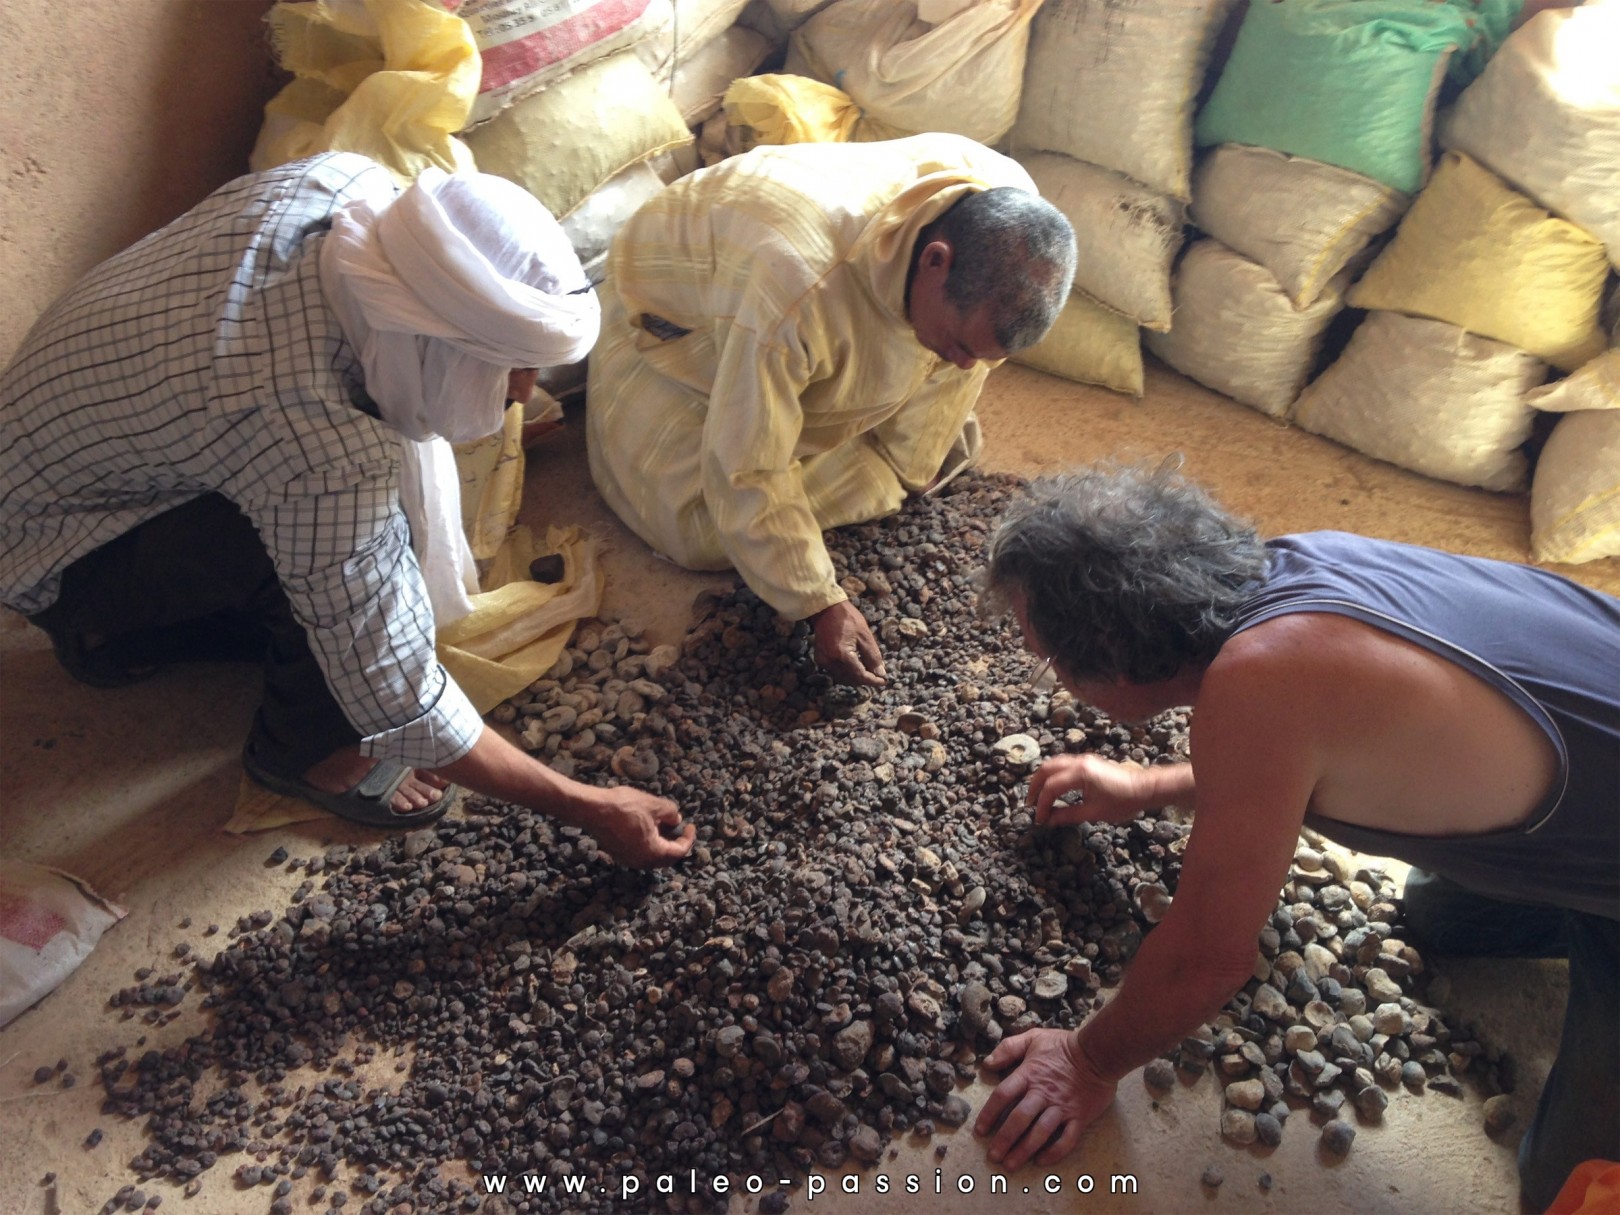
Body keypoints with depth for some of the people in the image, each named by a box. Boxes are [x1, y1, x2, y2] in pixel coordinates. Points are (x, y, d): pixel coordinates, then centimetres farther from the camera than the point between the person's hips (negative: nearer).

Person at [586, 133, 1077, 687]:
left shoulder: (1008, 214, -27)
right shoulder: (803, 287, -47)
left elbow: (962, 361, -8)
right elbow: (748, 473, -37)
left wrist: (902, 472, -3)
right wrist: (821, 604, -33)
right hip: (676, 323, -5)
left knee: (946, 446, -1)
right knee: (707, 534, -18)